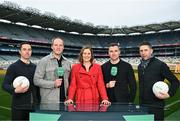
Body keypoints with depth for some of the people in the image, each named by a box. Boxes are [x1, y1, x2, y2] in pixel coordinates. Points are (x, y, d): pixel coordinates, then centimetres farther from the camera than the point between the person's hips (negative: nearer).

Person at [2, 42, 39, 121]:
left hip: (34, 106, 4)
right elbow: (5, 85, -8)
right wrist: (15, 90, -26)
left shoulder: (34, 67, 10)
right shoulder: (13, 67, -3)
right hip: (19, 107, -4)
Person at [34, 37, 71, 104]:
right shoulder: (44, 61, -4)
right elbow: (36, 80, -8)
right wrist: (53, 84, -18)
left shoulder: (67, 62, 11)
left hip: (64, 100, 5)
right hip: (49, 101, -4)